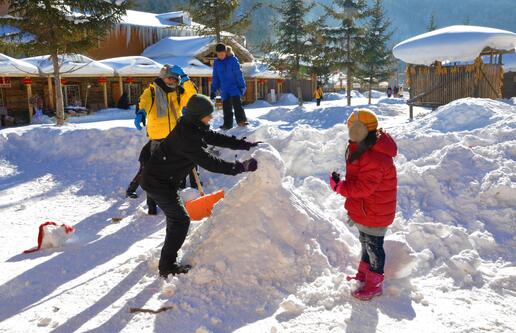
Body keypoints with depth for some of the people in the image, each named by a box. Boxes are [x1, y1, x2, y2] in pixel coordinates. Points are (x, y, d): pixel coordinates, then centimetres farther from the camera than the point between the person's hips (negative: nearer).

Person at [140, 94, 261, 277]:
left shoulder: (195, 128, 1)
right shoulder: (186, 136, -30)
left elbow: (217, 138, 7)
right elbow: (209, 162, -32)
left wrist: (246, 145, 2)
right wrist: (240, 167, -31)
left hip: (163, 179, 11)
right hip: (156, 182, -11)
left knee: (176, 217, 22)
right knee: (180, 220, -7)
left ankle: (168, 261, 37)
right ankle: (167, 266, 3)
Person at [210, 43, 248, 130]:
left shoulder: (233, 59, -6)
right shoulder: (216, 62, 6)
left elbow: (238, 74, -5)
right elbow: (215, 77, 12)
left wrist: (242, 86, -8)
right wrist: (213, 90, 11)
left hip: (234, 87, -4)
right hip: (224, 89, 4)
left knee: (237, 103, -16)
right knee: (226, 107, 8)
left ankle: (242, 120, -14)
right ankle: (227, 124, 16)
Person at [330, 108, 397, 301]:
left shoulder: (375, 158, -29)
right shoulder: (360, 148, 6)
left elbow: (363, 187, -32)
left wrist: (339, 186, -24)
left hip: (374, 213, -10)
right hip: (363, 210, 10)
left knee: (373, 247, 5)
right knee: (365, 243, 25)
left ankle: (374, 285, 22)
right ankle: (363, 274, 43)